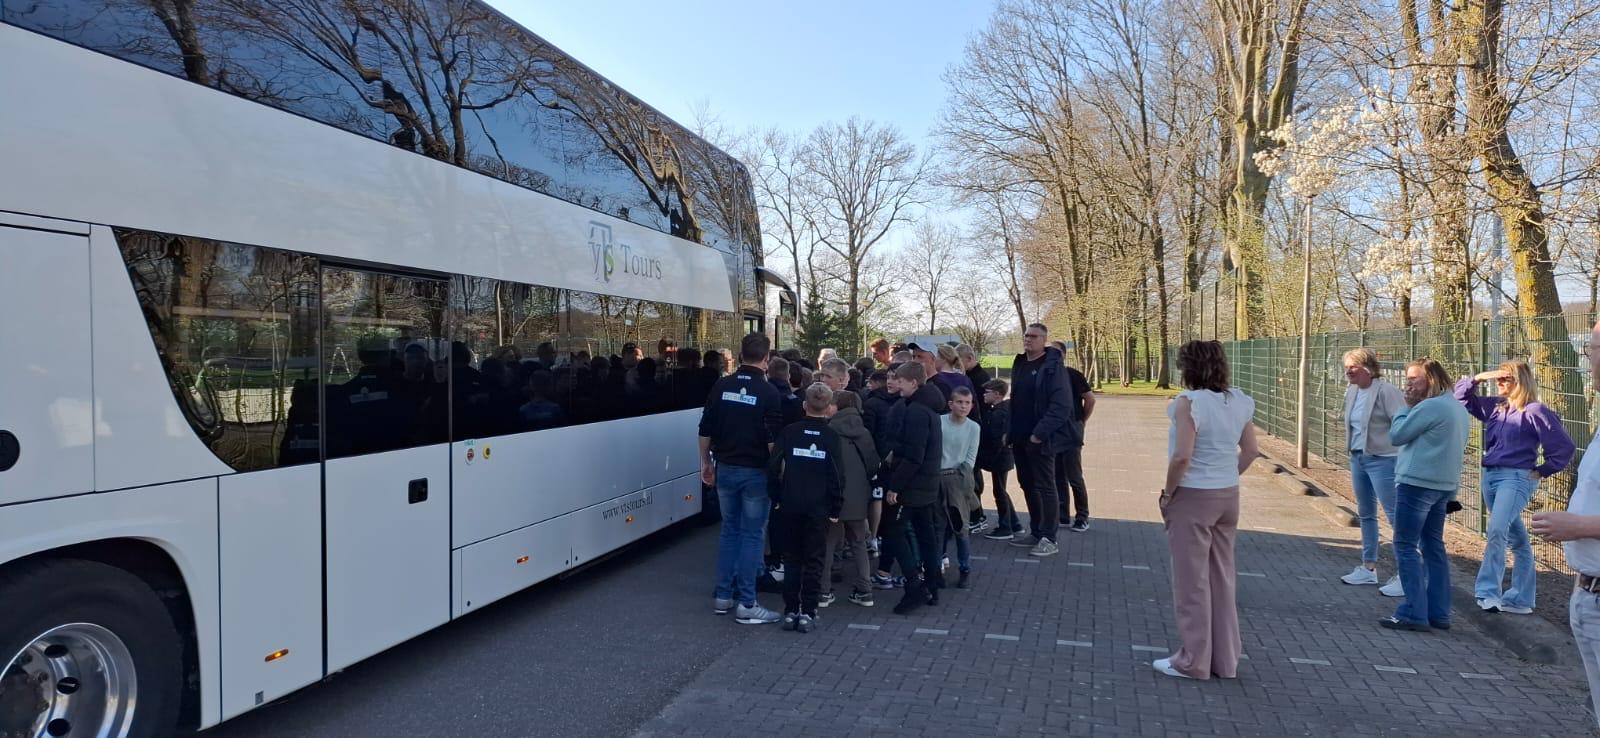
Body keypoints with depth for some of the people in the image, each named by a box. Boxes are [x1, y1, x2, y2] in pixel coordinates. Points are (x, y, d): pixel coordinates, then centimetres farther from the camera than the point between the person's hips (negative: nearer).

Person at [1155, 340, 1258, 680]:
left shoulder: (1189, 402, -18)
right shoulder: (1238, 401, 3)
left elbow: (1182, 456, -23)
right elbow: (1251, 450, 9)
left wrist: (1167, 493, -11)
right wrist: (1228, 476, 15)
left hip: (1193, 498, -7)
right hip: (1228, 496, 7)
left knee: (1192, 581, 4)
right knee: (1222, 578, 16)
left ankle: (1193, 661, 14)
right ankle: (1225, 659, 25)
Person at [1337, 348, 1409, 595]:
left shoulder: (1386, 392, -16)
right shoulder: (1351, 391, 8)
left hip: (1382, 460, -9)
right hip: (1358, 458, 9)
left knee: (1395, 516, -6)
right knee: (1365, 515, 18)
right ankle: (1368, 568, 30)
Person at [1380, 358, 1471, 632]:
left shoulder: (1429, 407, -17)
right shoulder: (1458, 407, 14)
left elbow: (1396, 436, -11)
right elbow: (1459, 446, 20)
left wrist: (1407, 406, -3)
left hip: (1416, 484, -9)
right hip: (1444, 486, 9)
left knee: (1406, 546, -4)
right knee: (1433, 546, 14)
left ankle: (1413, 613, -5)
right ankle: (1438, 613, 18)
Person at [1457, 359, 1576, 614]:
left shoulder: (1535, 411, -9)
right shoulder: (1495, 407, 11)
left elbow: (1564, 446, -9)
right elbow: (1461, 395, 20)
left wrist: (1541, 471, -6)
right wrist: (1479, 378, 5)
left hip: (1516, 478, -7)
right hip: (1490, 476, 7)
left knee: (1496, 531, -23)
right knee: (1517, 539, 14)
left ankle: (1488, 591, -23)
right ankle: (1521, 599, 19)